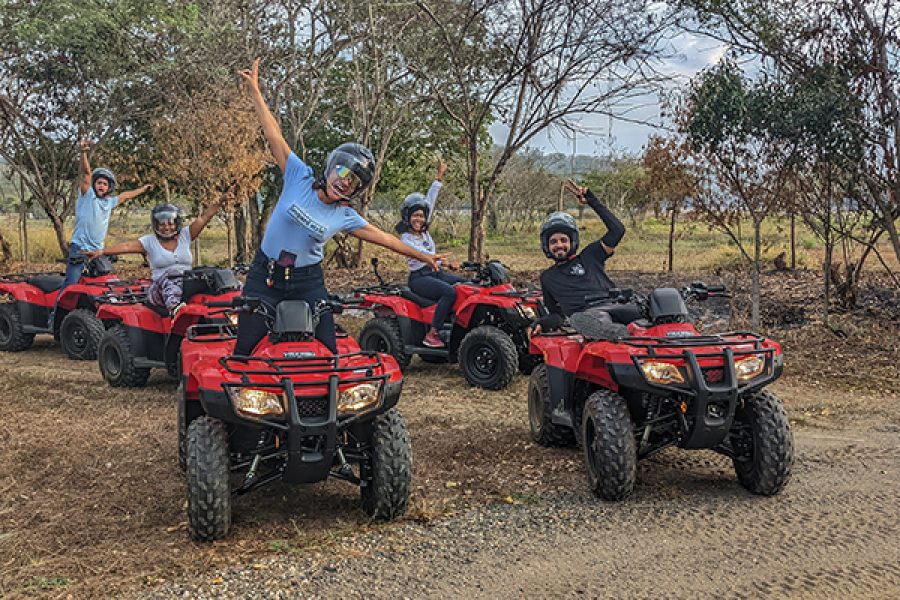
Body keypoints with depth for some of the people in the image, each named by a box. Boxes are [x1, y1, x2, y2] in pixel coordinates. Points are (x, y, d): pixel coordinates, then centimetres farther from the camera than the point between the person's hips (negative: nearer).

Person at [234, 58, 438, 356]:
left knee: (329, 352, -2)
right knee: (245, 352, -4)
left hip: (307, 281, 2)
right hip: (265, 276, -2)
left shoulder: (345, 217, 0)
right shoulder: (300, 177, -6)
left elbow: (382, 237, 10)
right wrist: (255, 90, -10)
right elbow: (274, 136, -8)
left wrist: (422, 256, 15)